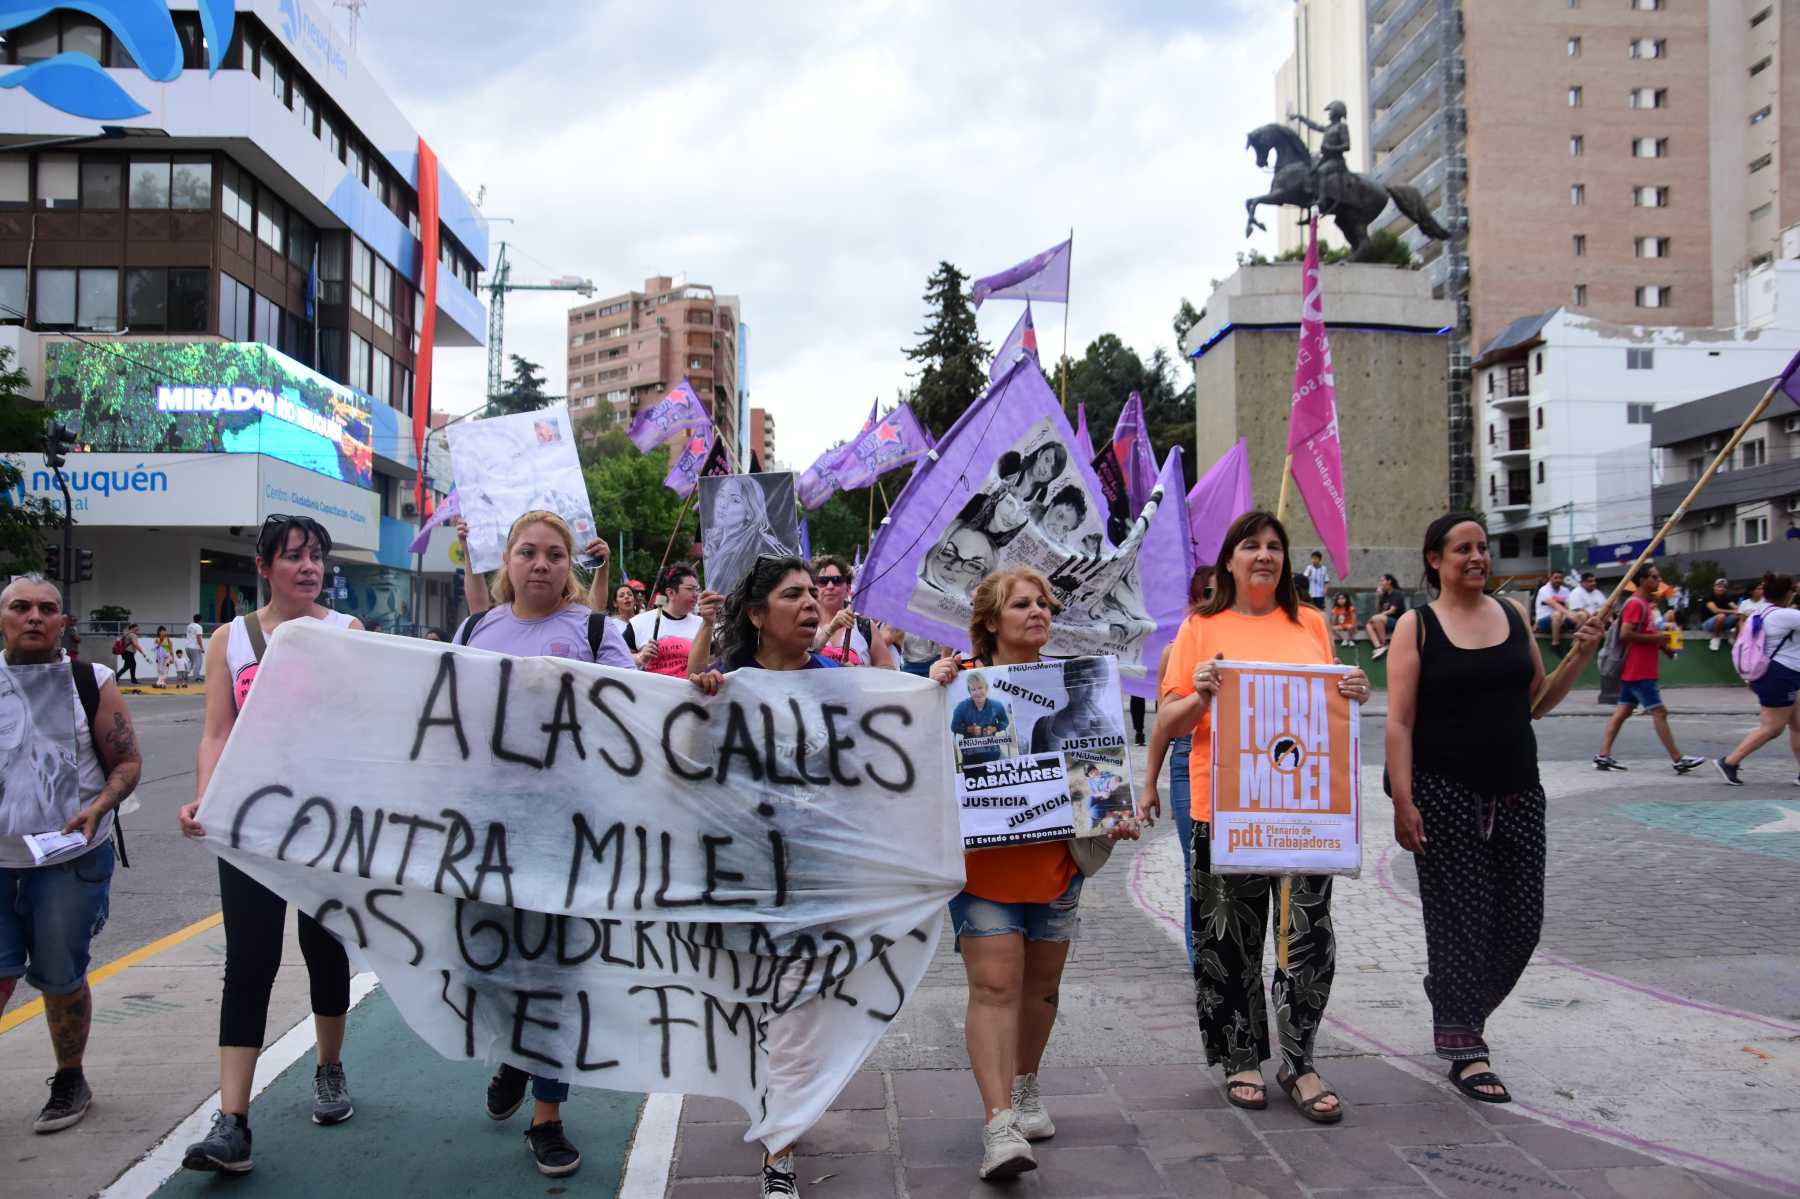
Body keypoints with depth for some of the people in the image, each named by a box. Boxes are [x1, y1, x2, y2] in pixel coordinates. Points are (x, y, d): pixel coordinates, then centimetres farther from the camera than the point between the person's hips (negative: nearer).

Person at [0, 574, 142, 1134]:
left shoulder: (90, 683, 0)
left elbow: (128, 762, 1)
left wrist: (96, 810, -16)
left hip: (70, 859, -1)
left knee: (61, 977, 6)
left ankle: (69, 1082, 25)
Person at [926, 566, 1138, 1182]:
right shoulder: (962, 680, -4)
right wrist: (932, 691, -21)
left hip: (1057, 859, 4)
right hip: (982, 860, -4)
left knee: (1041, 981, 15)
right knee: (995, 985, -11)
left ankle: (1024, 1088, 37)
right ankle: (1000, 1124, -10)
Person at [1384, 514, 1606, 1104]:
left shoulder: (1513, 614, 9)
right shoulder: (1416, 626, -4)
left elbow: (1537, 702, 15)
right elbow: (1399, 722, -8)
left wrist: (1579, 657, 0)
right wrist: (1403, 800, -15)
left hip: (1516, 791, 5)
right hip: (1446, 794, -5)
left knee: (1521, 918, 8)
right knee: (1460, 918, 0)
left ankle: (1455, 1002, 33)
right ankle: (1465, 1051, 11)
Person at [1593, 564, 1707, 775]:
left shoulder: (1646, 603, 16)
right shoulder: (1636, 603, -15)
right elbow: (1625, 634, -23)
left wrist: (1659, 638, 11)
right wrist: (1654, 637, -17)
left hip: (1633, 671, 10)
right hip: (1640, 671, -10)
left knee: (1623, 711, 8)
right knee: (1659, 712, -6)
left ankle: (1603, 756, 7)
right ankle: (1678, 759, -2)